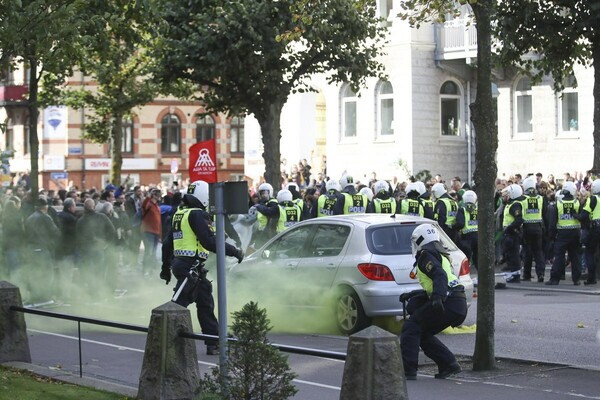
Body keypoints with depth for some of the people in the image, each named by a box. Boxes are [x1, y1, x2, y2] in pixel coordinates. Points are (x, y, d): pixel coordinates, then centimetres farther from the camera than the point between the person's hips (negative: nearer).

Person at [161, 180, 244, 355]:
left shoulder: (179, 213, 15)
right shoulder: (197, 214, -13)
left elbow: (167, 243, 20)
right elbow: (209, 241, -20)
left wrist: (166, 267, 27)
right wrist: (234, 251, -14)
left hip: (179, 263, 10)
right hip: (191, 267, -10)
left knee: (206, 304, 14)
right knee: (179, 304, -9)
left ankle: (214, 344, 17)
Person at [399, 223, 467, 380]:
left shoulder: (426, 255, -1)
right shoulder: (441, 256, 30)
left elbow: (440, 275, -20)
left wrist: (438, 297, -33)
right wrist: (410, 295, 36)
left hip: (448, 303, -9)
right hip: (460, 305, 9)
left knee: (411, 327, -4)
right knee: (424, 333, 20)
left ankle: (408, 370, -11)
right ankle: (449, 364, 13)